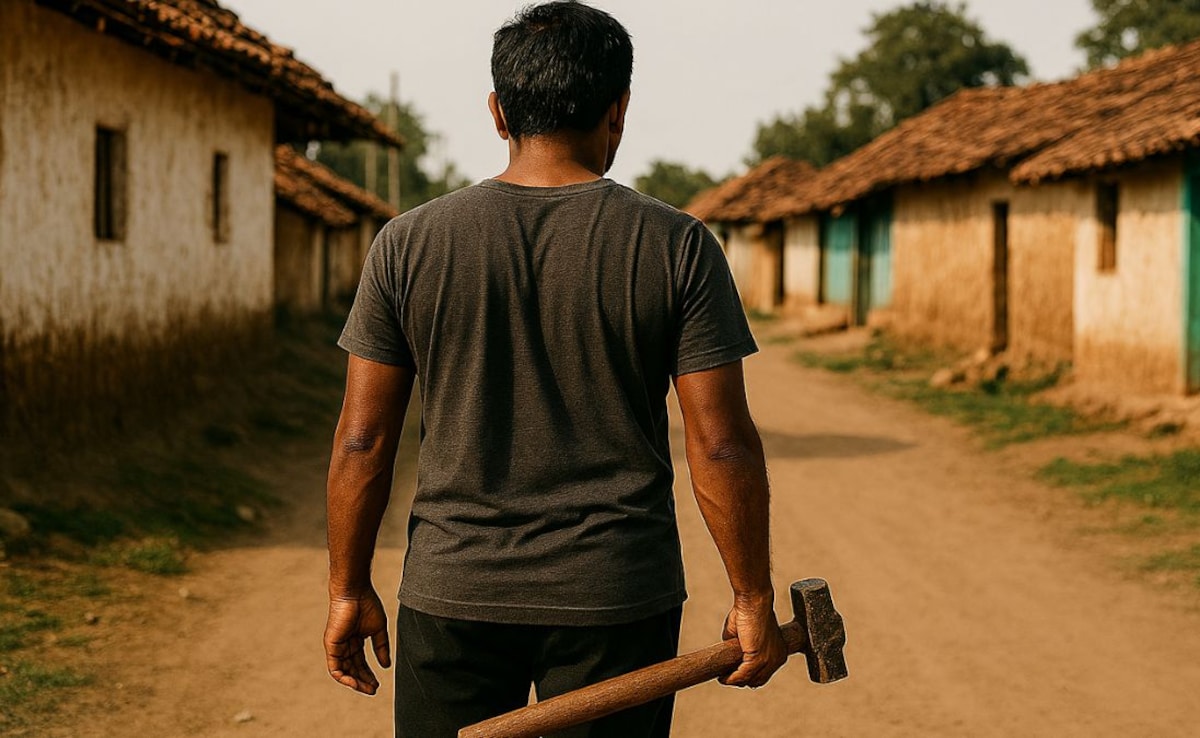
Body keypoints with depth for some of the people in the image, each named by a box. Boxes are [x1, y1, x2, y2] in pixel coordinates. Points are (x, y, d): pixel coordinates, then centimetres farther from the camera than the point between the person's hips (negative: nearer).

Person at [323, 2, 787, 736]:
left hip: (453, 595, 1)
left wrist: (350, 590, 10)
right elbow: (722, 444, -6)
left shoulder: (409, 243, -1)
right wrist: (754, 599, 3)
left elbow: (363, 440, 0)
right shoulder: (677, 246, -5)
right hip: (618, 596, -1)